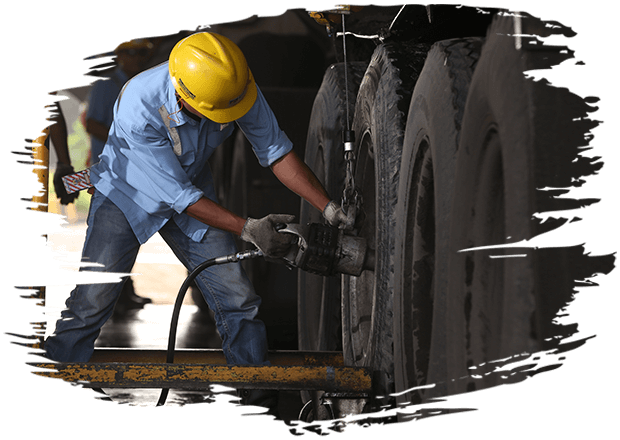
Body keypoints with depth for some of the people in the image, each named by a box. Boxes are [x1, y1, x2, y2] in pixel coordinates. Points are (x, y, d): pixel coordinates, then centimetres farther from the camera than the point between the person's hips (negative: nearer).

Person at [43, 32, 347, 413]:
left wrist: (329, 208, -23)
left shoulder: (235, 84, -28)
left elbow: (277, 151, -16)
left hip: (194, 187, 4)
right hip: (127, 193, -4)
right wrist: (246, 229, -36)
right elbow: (179, 196, -32)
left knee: (239, 300, -1)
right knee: (92, 301, -13)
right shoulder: (139, 109, -39)